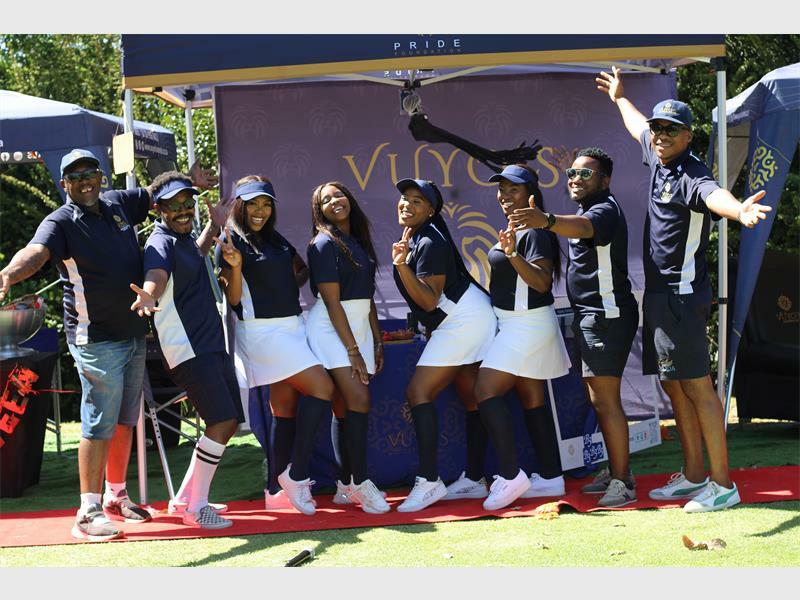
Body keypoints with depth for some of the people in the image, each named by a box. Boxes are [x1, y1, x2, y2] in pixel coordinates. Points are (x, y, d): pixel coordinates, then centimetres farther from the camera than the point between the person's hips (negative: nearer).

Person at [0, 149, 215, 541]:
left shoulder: (117, 204, 8)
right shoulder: (61, 222, -12)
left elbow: (155, 191, 27)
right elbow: (36, 251, -32)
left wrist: (191, 181, 12)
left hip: (134, 335, 8)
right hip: (97, 340, -7)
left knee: (125, 420, 16)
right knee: (99, 424, -9)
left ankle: (116, 497, 29)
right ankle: (89, 513, -4)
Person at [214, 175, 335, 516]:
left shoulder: (277, 240, 14)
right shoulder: (232, 242, -7)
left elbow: (301, 271, 28)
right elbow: (233, 299, -11)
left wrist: (298, 279, 7)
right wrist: (235, 266, -26)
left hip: (291, 327, 7)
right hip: (262, 331, -7)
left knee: (286, 409, 7)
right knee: (322, 388, -16)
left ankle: (276, 491, 13)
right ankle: (296, 474, -9)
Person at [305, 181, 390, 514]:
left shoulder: (359, 242, 15)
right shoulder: (324, 244, -8)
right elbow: (332, 301, -13)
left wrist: (377, 341, 13)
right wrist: (353, 350, -16)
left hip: (359, 327, 7)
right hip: (331, 329, -7)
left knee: (347, 409, 4)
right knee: (358, 400, -18)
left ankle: (347, 485, 6)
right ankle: (361, 483, -15)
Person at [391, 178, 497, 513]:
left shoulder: (430, 243, -18)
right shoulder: (411, 239, 11)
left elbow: (430, 300, -24)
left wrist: (402, 266, -32)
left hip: (463, 319, -11)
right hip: (468, 321, 11)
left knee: (418, 392, -15)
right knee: (470, 397, 13)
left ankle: (429, 481, -18)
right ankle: (475, 479, 21)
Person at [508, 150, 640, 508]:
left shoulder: (605, 209, -17)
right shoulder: (589, 209, 19)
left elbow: (584, 227, -40)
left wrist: (547, 221, -59)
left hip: (606, 314, -11)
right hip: (591, 316, 11)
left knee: (605, 400, -12)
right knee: (599, 399, 16)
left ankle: (622, 484, -10)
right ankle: (617, 472, 25)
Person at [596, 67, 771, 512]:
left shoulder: (690, 175, -17)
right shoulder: (659, 158, 10)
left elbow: (713, 194, -42)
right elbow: (638, 127, 33)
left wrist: (739, 210, -64)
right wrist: (620, 97, 51)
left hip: (682, 296, -10)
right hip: (658, 294, 10)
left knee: (697, 387, -9)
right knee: (674, 386, 14)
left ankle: (722, 484, -6)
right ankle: (693, 475, 24)